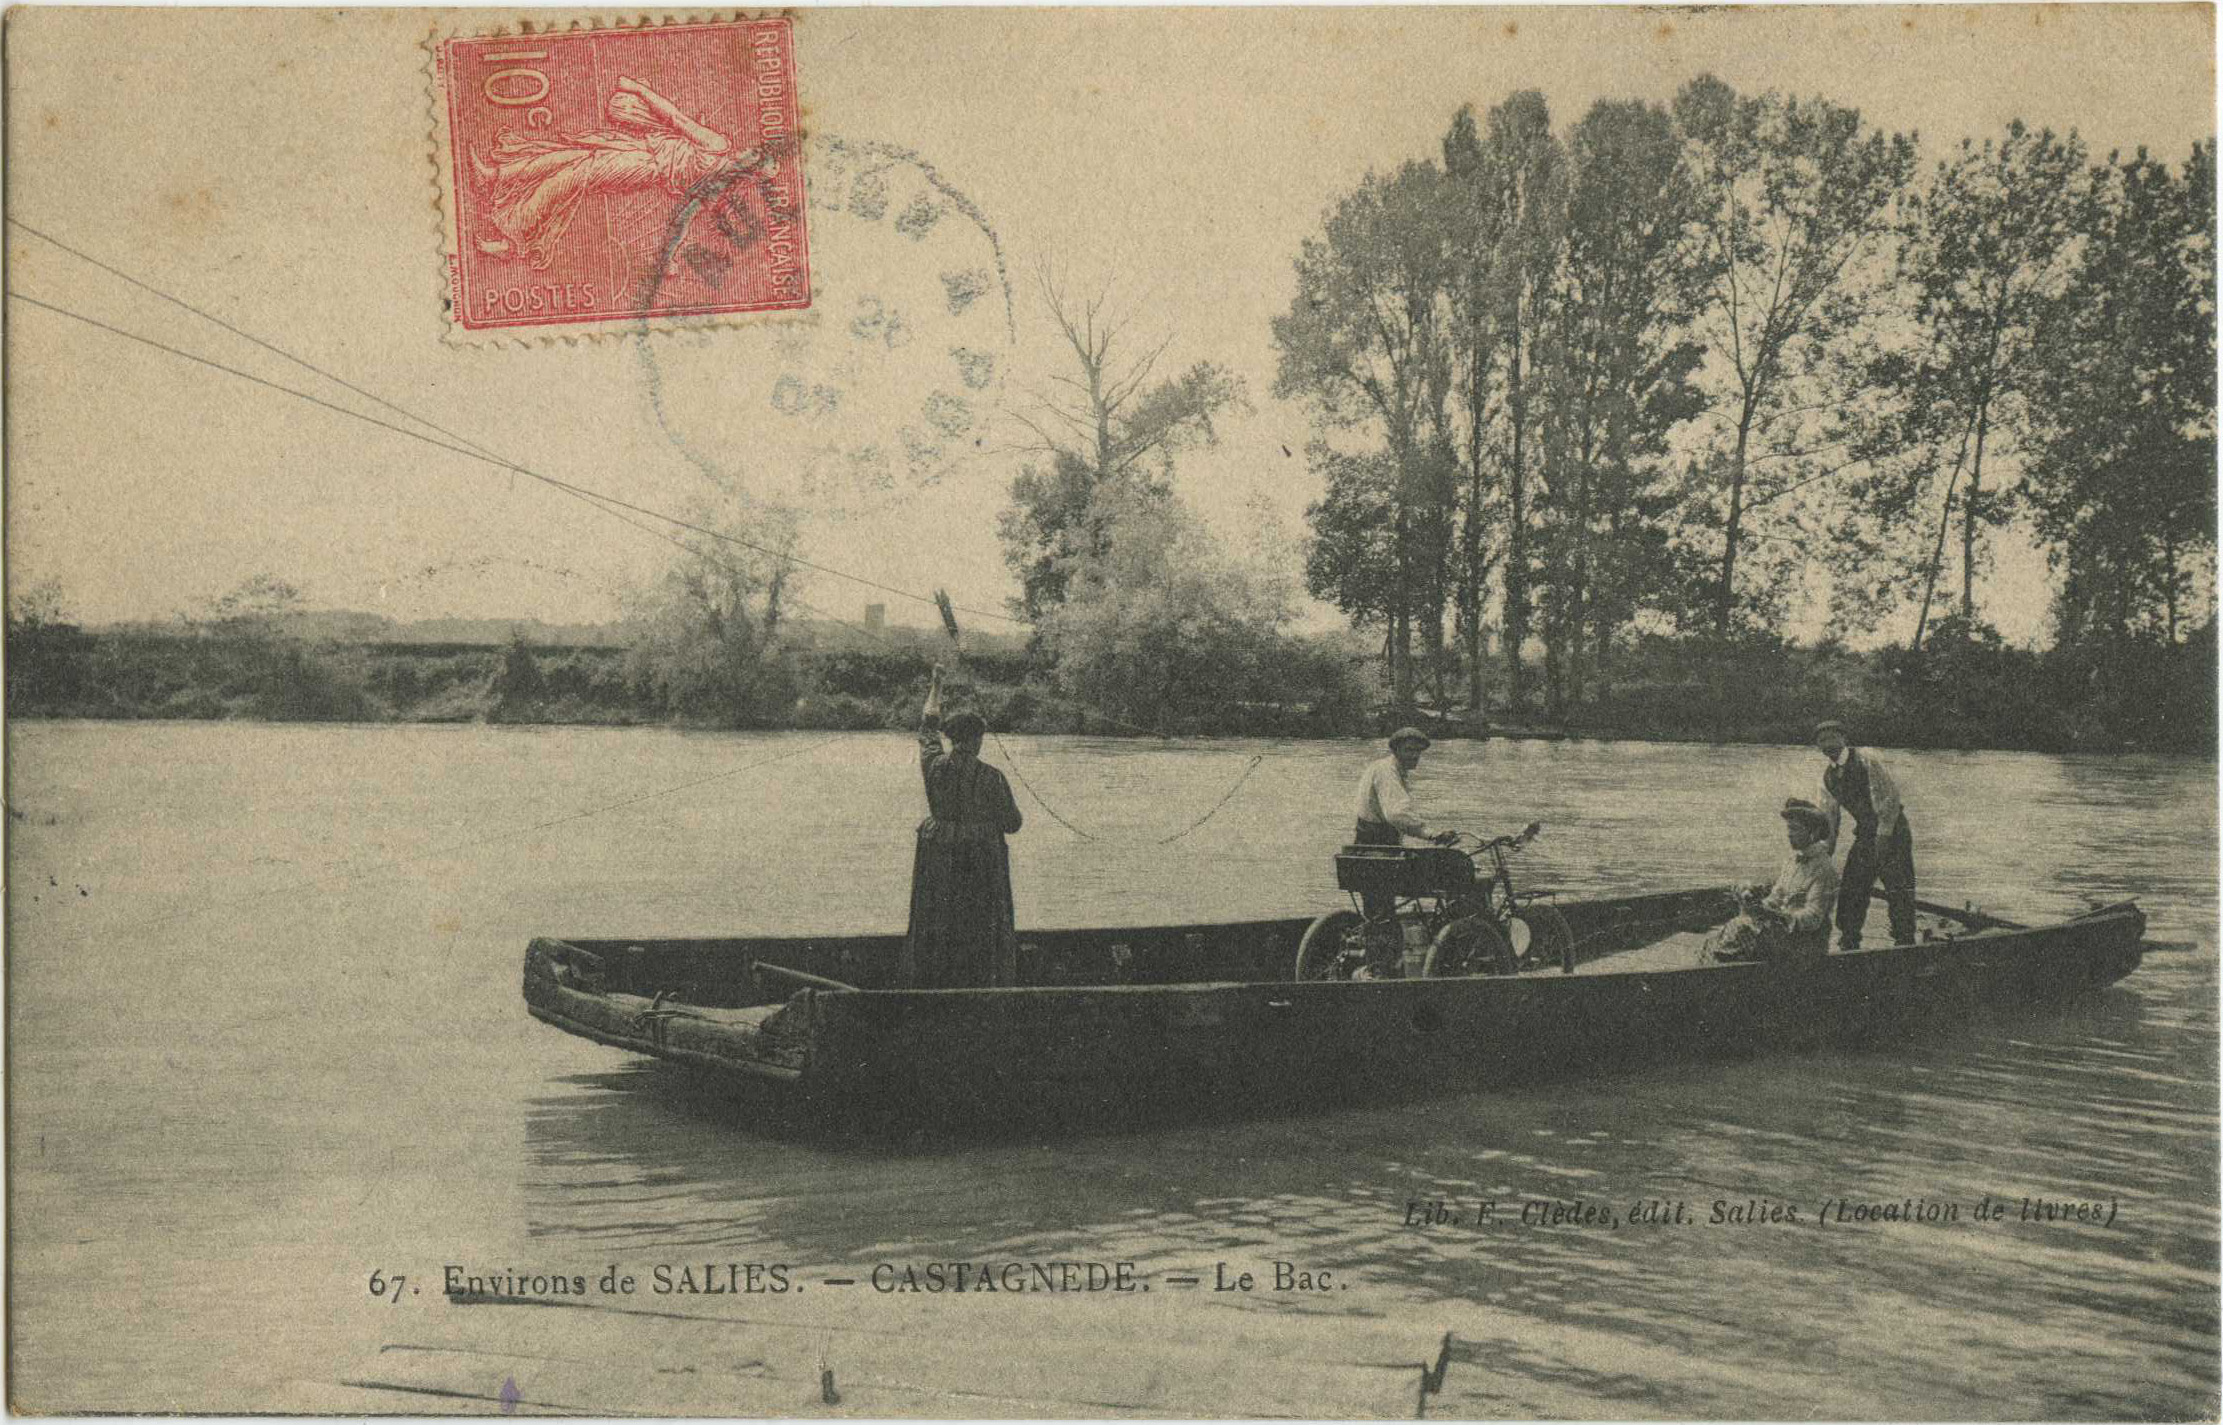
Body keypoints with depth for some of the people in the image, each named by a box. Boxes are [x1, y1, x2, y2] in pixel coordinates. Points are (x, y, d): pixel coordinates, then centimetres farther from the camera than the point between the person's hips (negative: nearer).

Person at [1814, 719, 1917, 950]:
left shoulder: (1865, 761, -13)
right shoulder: (1828, 777, 8)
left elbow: (1891, 797, -17)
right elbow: (1829, 816, 13)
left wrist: (1884, 835, -19)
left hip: (1892, 831, -7)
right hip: (1864, 834, 7)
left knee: (1898, 891, -8)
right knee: (1850, 890, 4)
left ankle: (1905, 945, -3)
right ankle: (1848, 944, 13)